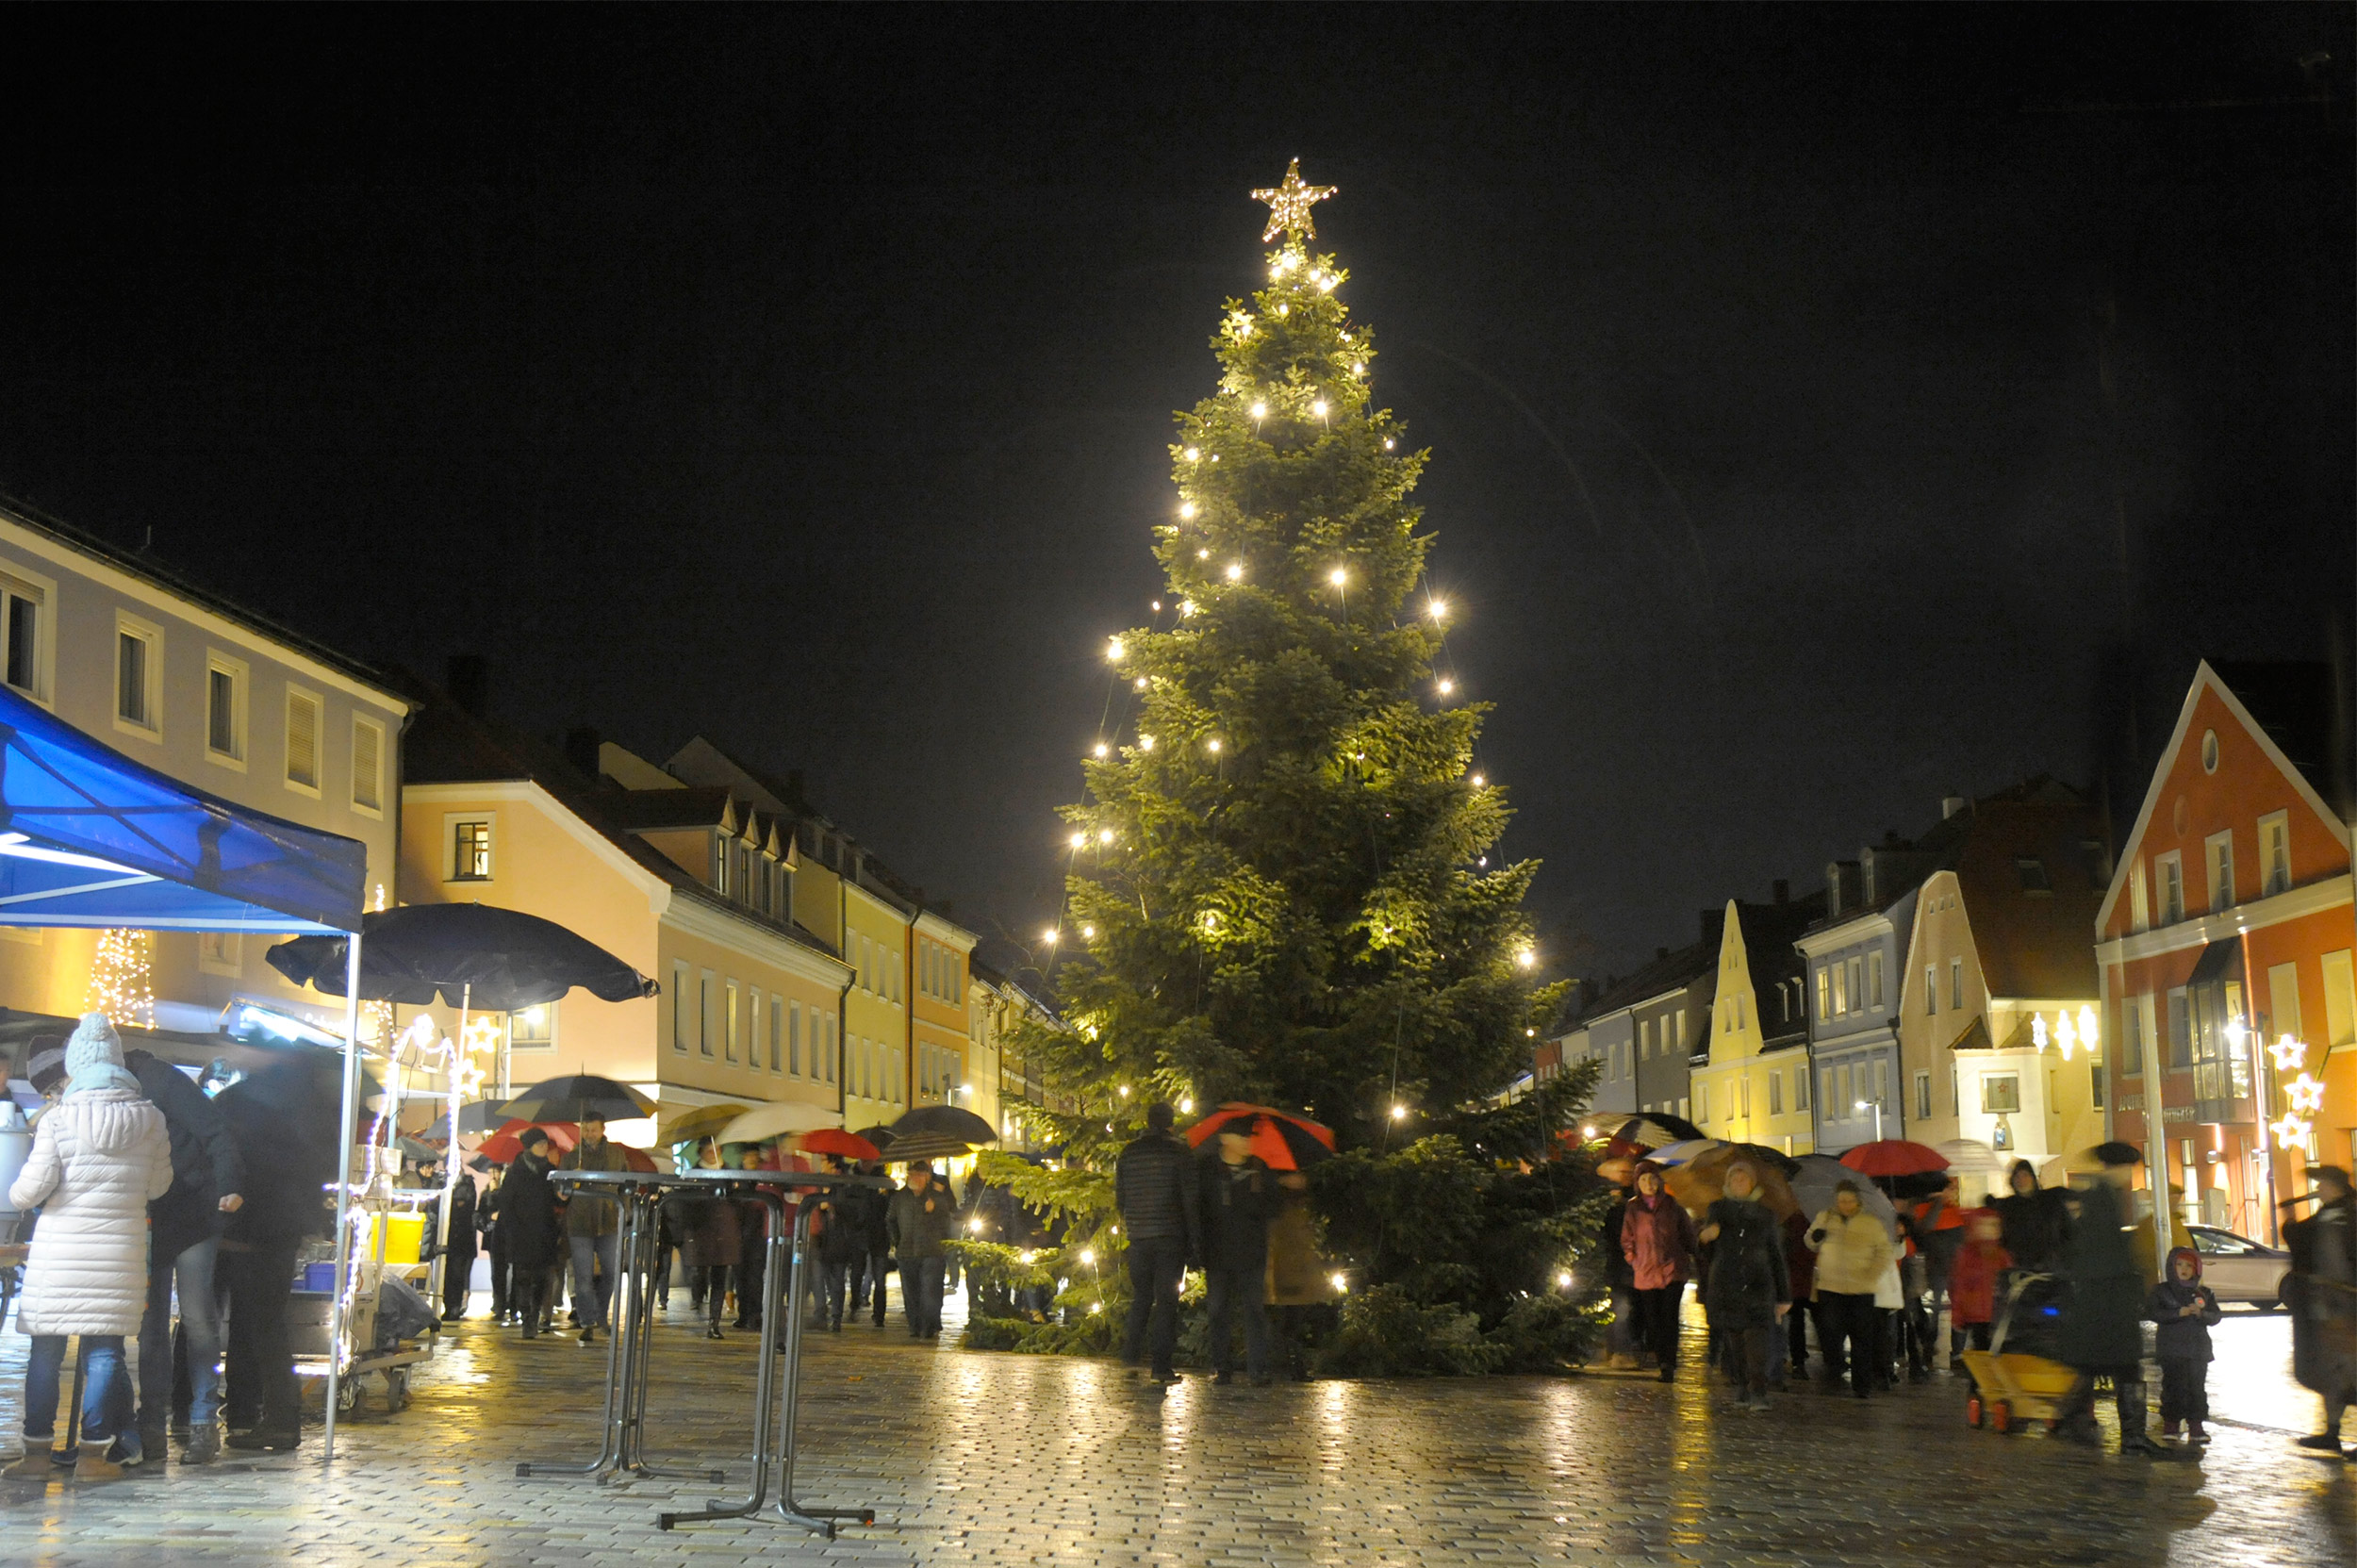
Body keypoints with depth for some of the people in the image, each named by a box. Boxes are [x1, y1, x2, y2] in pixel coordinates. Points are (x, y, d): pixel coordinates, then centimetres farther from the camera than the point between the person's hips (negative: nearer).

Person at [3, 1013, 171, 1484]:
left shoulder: (59, 1118, -6)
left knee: (46, 1352, 7)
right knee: (104, 1350, 6)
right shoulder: (150, 1119, 2)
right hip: (121, 1250, 2)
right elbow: (159, 1185, 10)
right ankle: (93, 1453, 5)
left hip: (60, 1248, -1)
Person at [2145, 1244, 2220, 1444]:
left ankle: (2195, 1427, 3)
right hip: (2171, 1348, -3)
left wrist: (2201, 1313, -14)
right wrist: (2180, 1313, -16)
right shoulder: (2161, 1290, 4)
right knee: (2173, 1385, -6)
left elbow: (2215, 1316, 8)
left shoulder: (2203, 1293, 14)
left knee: (2197, 1385, 0)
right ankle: (2171, 1424, 2)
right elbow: (2152, 1312, -9)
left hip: (2198, 1347, 3)